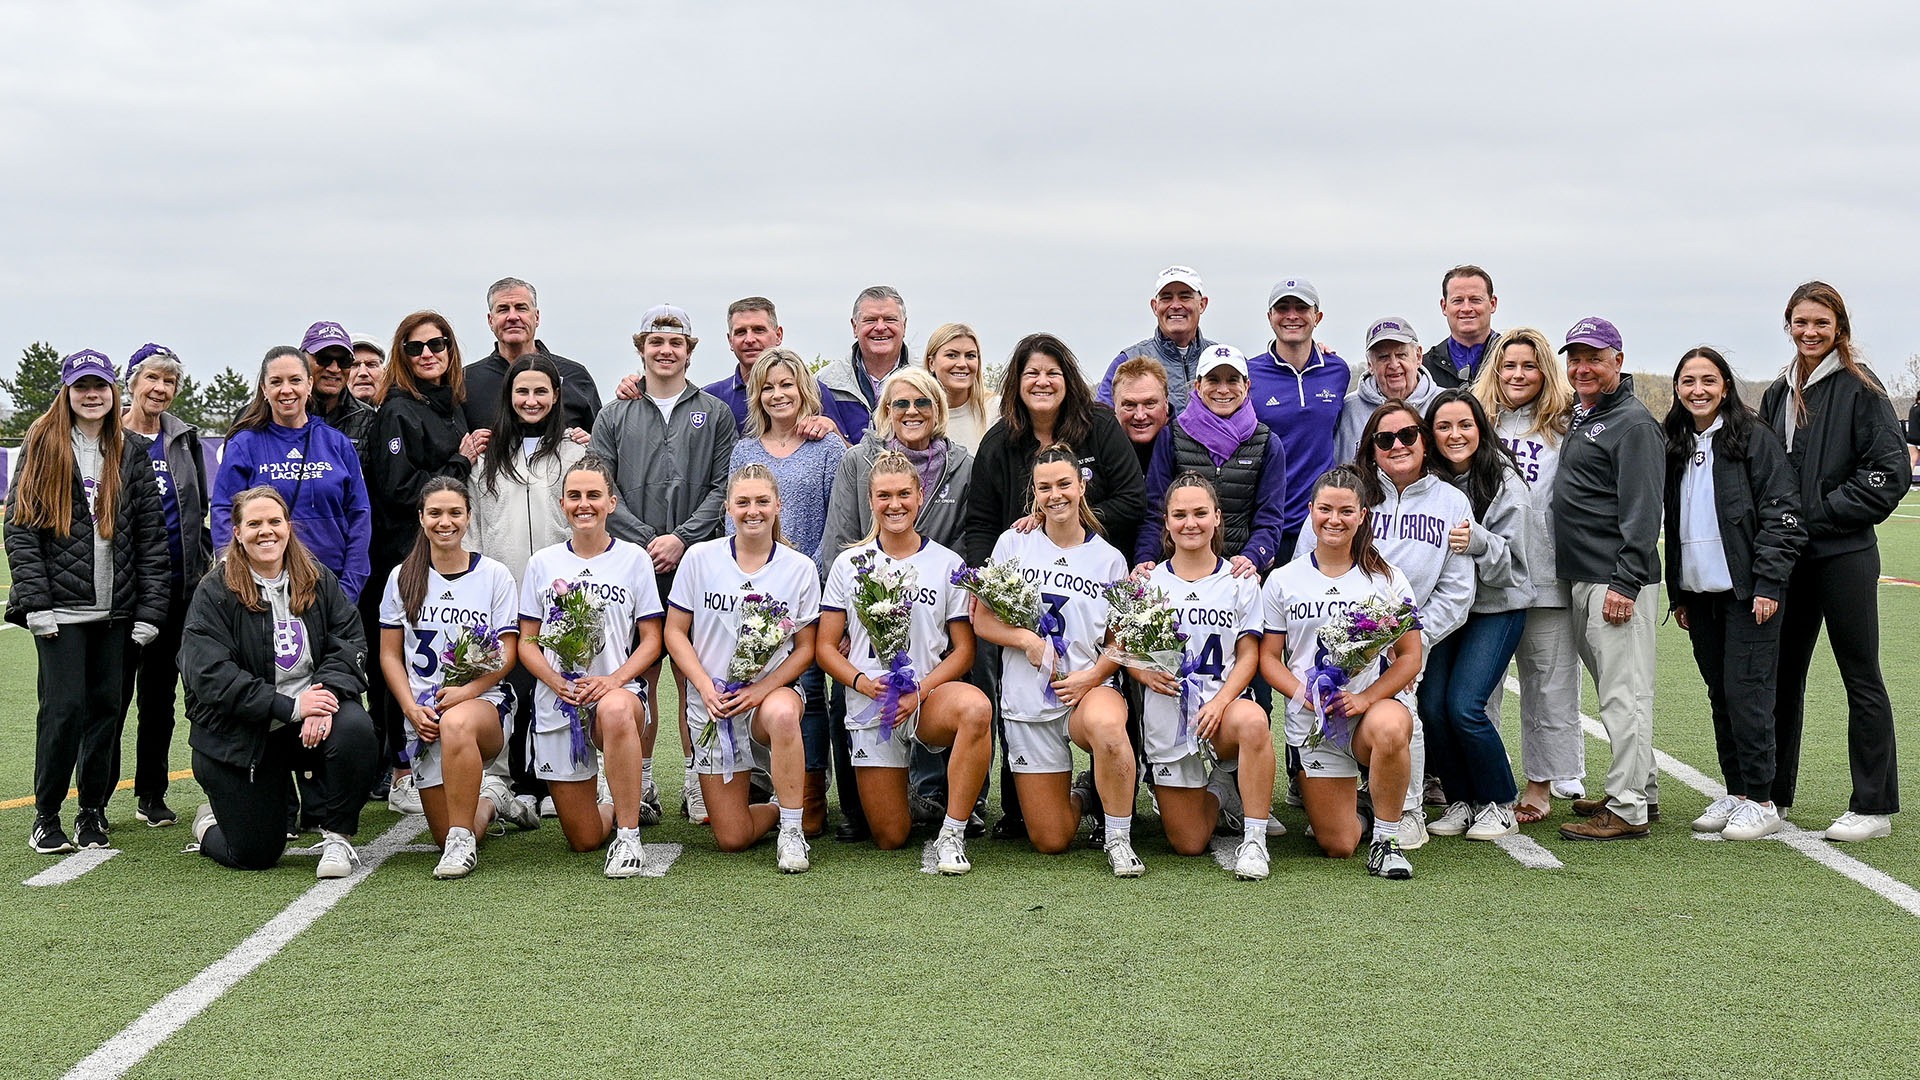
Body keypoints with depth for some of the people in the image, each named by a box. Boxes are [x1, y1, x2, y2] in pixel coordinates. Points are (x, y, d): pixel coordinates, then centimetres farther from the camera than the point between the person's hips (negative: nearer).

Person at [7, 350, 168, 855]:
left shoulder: (132, 451, 10)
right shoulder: (42, 444, 4)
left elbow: (152, 534, 7)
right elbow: (20, 526, -2)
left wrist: (150, 610, 0)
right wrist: (35, 602, -11)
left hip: (116, 608, 3)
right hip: (60, 606, -3)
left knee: (106, 705, 5)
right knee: (64, 706, -8)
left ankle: (93, 811, 17)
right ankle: (46, 814, 6)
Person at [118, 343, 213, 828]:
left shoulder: (184, 438, 10)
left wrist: (202, 566, 9)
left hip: (176, 584, 4)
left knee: (160, 689, 10)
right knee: (114, 688, -3)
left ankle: (151, 795, 18)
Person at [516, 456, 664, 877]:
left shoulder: (634, 559, 4)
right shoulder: (543, 563, 9)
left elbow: (651, 639, 1)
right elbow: (527, 642, 8)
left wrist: (613, 680, -17)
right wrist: (557, 682, -13)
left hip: (617, 689, -2)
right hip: (557, 700, 2)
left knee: (615, 711, -44)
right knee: (583, 840, 1)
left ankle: (628, 836, -29)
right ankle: (612, 806, 39)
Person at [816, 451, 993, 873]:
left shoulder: (948, 564, 5)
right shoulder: (850, 564, 7)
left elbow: (964, 650, 3)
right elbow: (826, 647, 6)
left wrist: (920, 690, -14)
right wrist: (862, 682, -14)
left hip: (930, 697, -1)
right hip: (870, 704, 1)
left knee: (976, 708, -39)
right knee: (890, 839, -3)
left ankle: (951, 834, -26)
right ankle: (911, 803, 35)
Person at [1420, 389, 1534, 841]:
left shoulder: (1504, 482, -10)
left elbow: (1508, 562, -13)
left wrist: (1477, 541, -31)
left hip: (1497, 607, -4)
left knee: (1464, 706, -16)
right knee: (1431, 705, -9)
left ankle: (1500, 806, 3)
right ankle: (1460, 802, 11)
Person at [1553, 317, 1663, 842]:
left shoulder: (1633, 422, -10)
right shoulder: (1580, 418, 18)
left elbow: (1642, 510, -17)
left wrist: (1626, 581, -22)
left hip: (1619, 581, -10)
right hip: (1581, 581, 10)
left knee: (1624, 692, -8)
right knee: (1615, 689, 15)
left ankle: (1627, 811, -7)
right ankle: (1640, 791, 25)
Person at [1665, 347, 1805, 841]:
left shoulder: (1754, 437, -5)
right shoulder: (1677, 447, 13)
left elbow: (1781, 514, -10)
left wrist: (1768, 584, -15)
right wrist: (1677, 593, 14)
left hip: (1748, 593, -6)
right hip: (1699, 593, 6)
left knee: (1746, 693, -7)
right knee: (1720, 696, 10)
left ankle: (1761, 801, 0)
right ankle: (1735, 792, 17)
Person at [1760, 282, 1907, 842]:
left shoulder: (1859, 388, -6)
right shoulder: (1778, 394, 13)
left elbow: (1888, 472, -11)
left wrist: (1820, 513, -13)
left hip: (1845, 554, -6)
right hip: (1789, 556, 6)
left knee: (1861, 677, 1)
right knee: (1782, 674, 10)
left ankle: (1874, 805, 8)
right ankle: (1774, 794, 20)